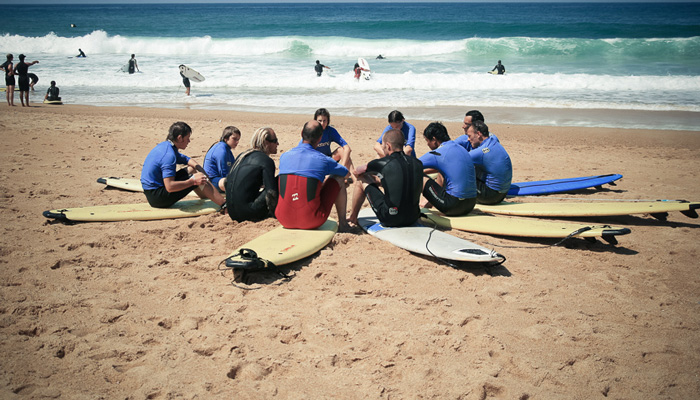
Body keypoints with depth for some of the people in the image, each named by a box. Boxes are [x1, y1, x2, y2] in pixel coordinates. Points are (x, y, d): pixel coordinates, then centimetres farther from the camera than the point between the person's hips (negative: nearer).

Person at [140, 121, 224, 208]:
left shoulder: (164, 145, 8)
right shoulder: (169, 155, -23)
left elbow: (187, 160, 21)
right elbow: (170, 187, -31)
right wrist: (193, 181, -23)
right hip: (157, 198, -10)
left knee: (191, 169, 19)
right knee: (199, 176, -14)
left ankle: (206, 198, 28)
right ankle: (224, 204, -17)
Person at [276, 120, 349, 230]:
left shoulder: (284, 157, 4)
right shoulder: (323, 160, -5)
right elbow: (345, 172, 17)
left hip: (284, 220, 3)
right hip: (312, 222, -3)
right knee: (338, 179, 15)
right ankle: (342, 223, 28)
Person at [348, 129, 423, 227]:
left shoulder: (383, 163, -10)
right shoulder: (418, 163, 3)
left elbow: (357, 172, 9)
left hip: (390, 220, -5)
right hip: (413, 218, 5)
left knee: (361, 180, 10)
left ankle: (352, 217, 28)